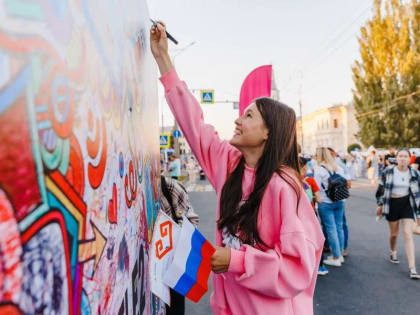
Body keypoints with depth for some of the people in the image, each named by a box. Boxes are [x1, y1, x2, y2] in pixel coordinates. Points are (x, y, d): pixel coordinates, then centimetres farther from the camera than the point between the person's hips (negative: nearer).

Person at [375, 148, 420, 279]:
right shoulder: (388, 171, -7)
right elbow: (381, 188, 3)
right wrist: (380, 205, 6)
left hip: (407, 204, 0)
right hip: (392, 204, 0)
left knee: (408, 234, -8)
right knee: (394, 233, 14)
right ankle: (393, 252, 46)